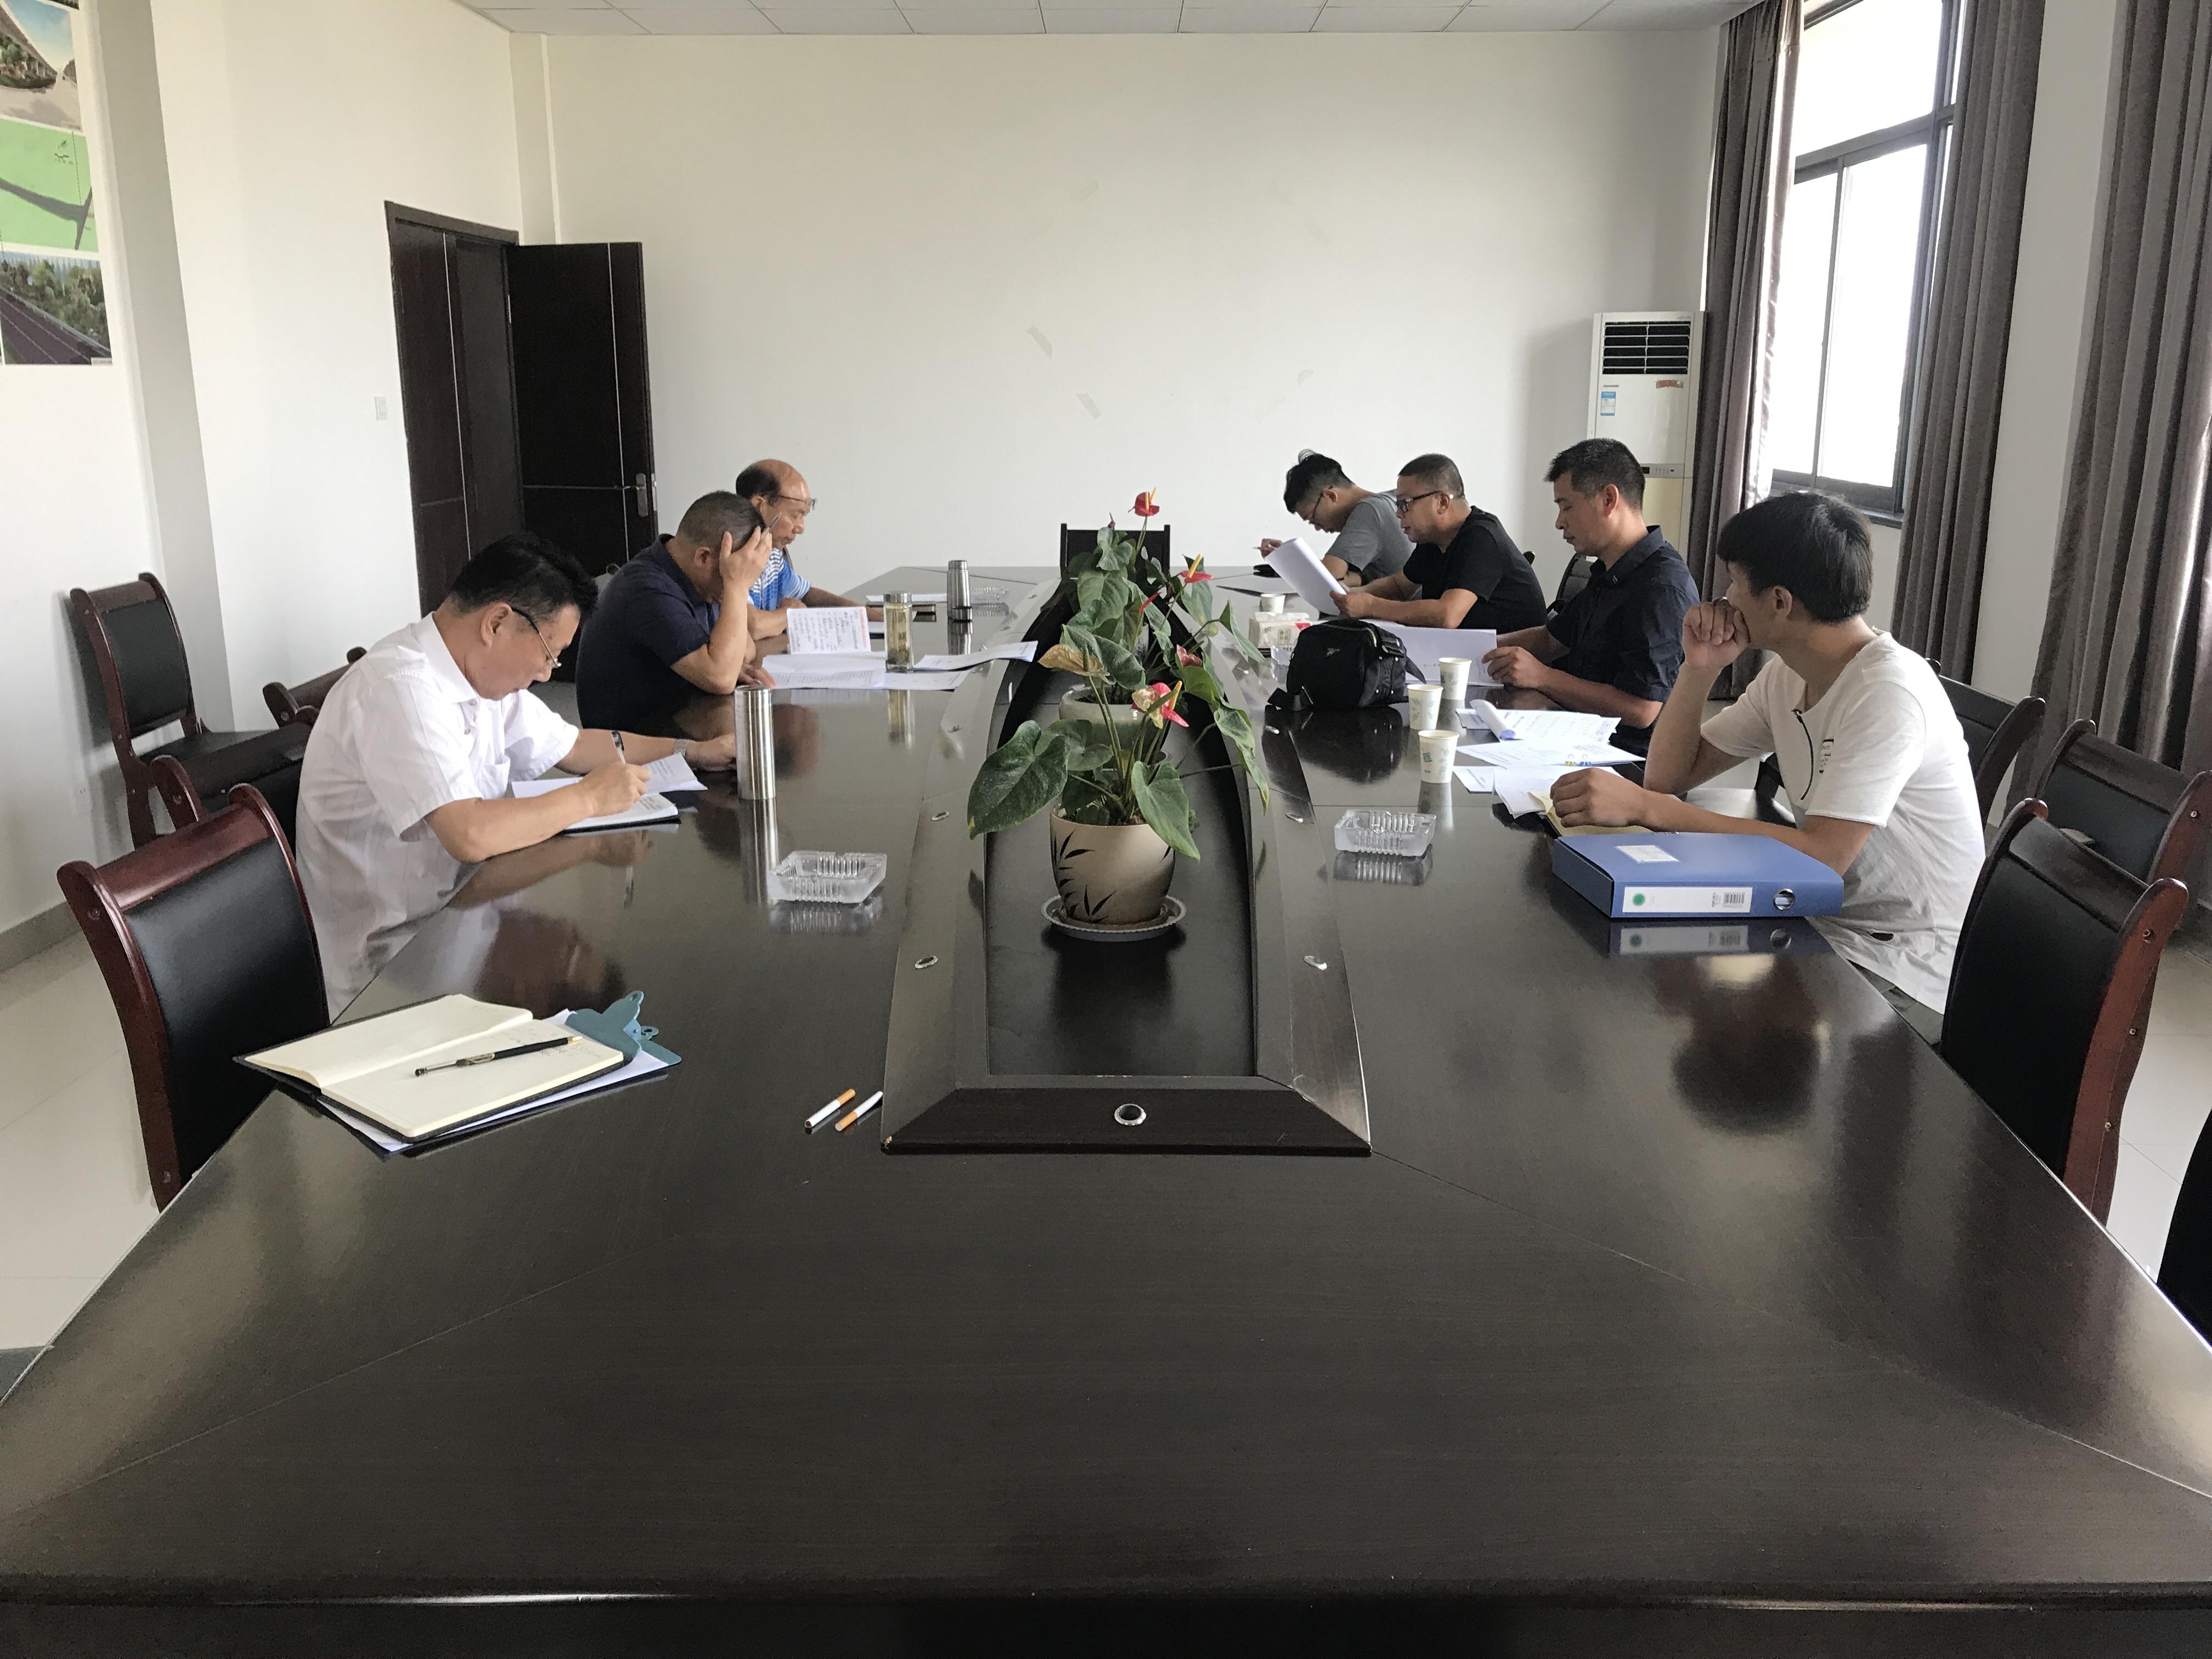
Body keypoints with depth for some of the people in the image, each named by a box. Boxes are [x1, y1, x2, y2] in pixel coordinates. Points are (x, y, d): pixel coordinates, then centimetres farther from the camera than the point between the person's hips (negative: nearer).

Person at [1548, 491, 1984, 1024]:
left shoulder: (1889, 691, -22)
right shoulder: (1788, 674, 5)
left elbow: (1822, 857, -31)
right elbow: (1669, 775, 9)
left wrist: (1644, 806, -33)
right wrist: (1700, 667, -6)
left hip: (1900, 971, -8)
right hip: (1823, 924, 8)